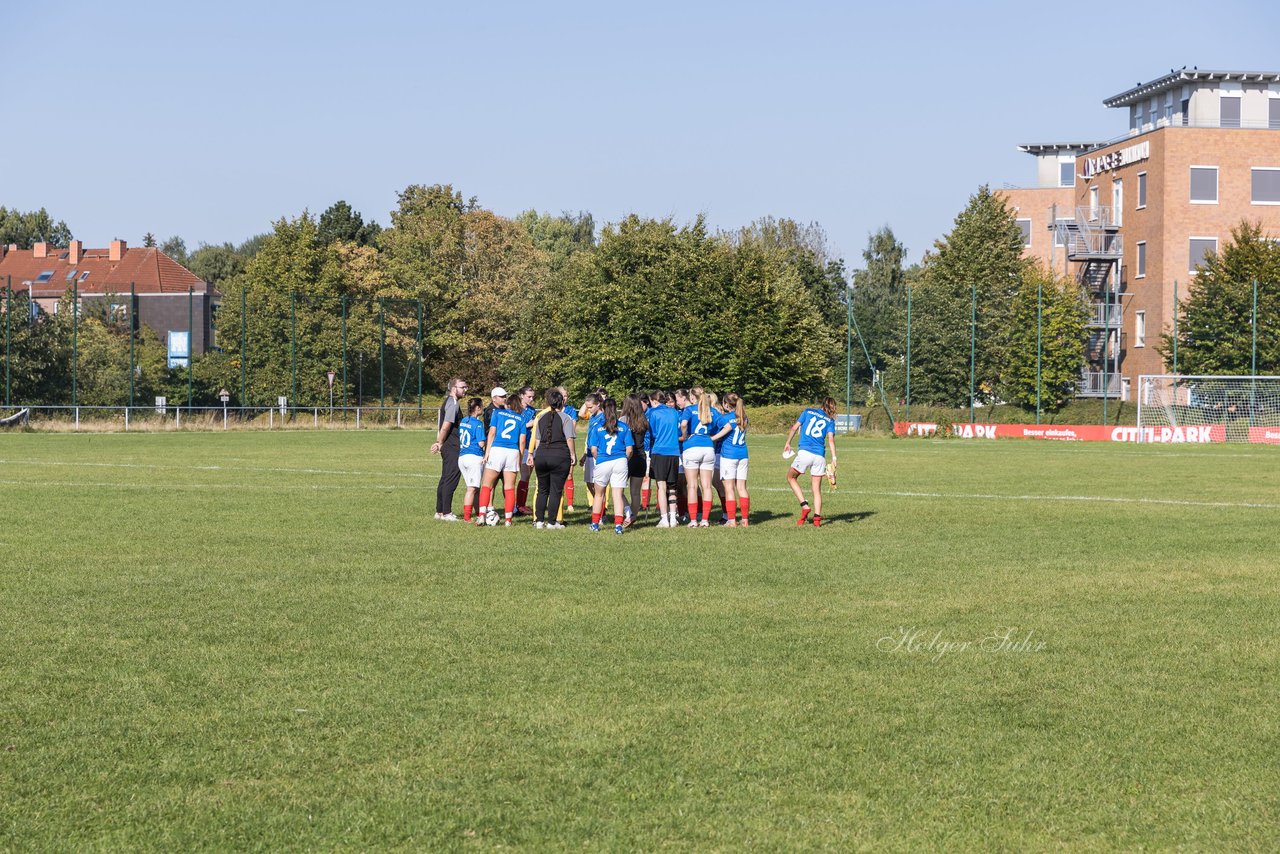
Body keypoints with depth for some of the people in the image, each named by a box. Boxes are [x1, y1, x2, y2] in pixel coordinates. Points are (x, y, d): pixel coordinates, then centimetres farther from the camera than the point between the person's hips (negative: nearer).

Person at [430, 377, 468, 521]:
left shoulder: (447, 402, 18)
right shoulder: (453, 404, -14)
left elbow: (440, 425, 19)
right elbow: (446, 426, -18)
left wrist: (439, 443, 14)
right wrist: (440, 443, -9)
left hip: (447, 448, 10)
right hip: (452, 448, -10)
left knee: (445, 479, 14)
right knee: (451, 480, -8)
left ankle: (440, 511, 18)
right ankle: (446, 513, -7)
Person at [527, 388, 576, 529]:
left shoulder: (541, 417, 9)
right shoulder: (565, 418, -6)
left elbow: (537, 440, 13)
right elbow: (569, 439, -12)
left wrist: (532, 454, 21)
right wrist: (573, 455, -3)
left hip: (542, 455, 4)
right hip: (560, 456, -4)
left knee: (542, 490, 14)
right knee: (555, 490, 1)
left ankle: (539, 520, 13)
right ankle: (552, 522, 2)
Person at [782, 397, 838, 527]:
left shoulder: (808, 411, 10)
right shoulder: (830, 421, 10)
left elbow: (794, 427, 6)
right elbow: (831, 439, -4)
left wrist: (788, 443, 17)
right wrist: (834, 458, -10)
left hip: (805, 452, -2)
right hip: (820, 456, 2)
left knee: (790, 477, 19)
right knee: (817, 489, 11)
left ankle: (804, 505, 5)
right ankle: (817, 518, 2)